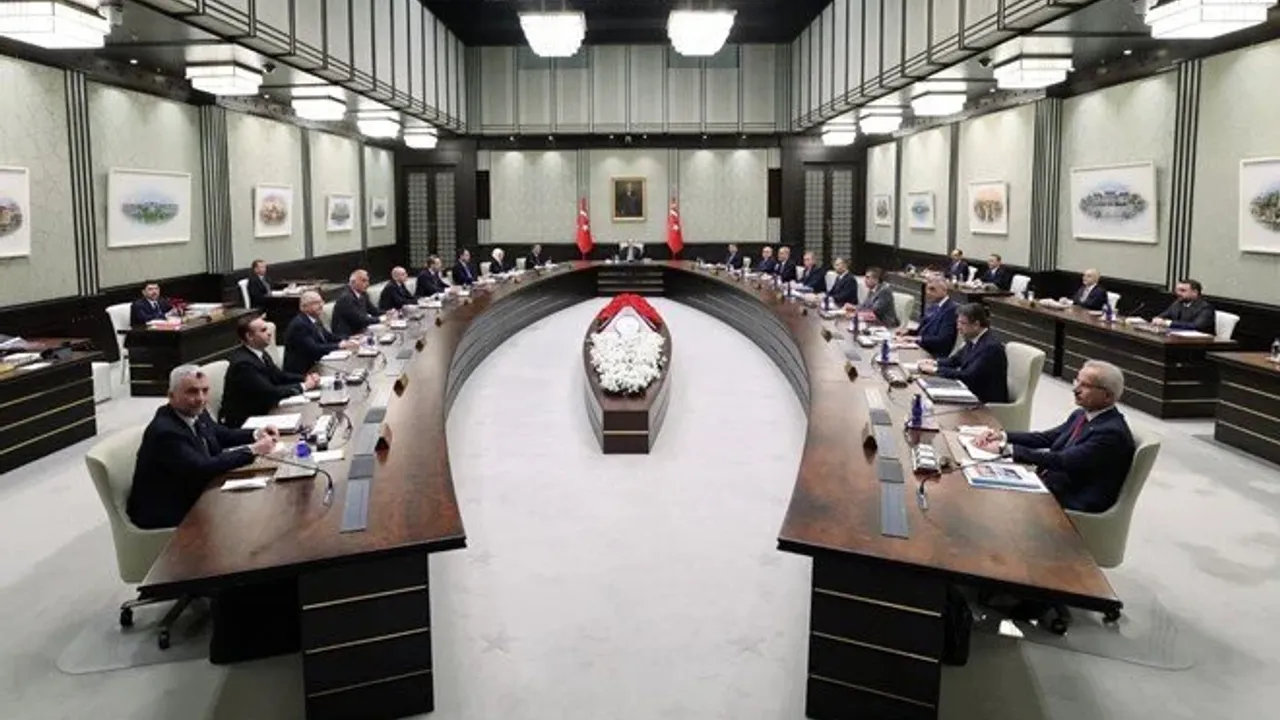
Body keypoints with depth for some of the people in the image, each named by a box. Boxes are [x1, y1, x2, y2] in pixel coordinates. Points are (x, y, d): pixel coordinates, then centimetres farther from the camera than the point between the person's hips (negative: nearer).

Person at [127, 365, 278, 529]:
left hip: (190, 496, 8)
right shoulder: (165, 431, -26)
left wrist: (255, 434, -2)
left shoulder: (195, 414, -2)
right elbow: (202, 468, -32)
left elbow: (221, 435, 15)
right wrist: (252, 450, -28)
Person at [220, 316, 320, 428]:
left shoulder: (260, 353, 2)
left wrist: (306, 378, -5)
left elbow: (279, 376, 11)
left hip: (259, 411, 8)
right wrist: (302, 386, -15)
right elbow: (271, 392, -25)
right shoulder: (243, 363, -23)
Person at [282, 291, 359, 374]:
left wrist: (346, 342, -8)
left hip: (315, 364, 8)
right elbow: (312, 349, -24)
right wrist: (339, 346, -22)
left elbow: (329, 337, 11)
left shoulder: (315, 320, 9)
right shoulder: (299, 324, -17)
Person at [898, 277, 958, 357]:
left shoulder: (950, 309, -12)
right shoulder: (933, 306, 14)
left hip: (934, 354, -9)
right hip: (921, 347, 9)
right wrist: (908, 332, 3)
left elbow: (943, 340, -19)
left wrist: (919, 339, -23)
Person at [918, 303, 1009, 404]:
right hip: (973, 392, 8)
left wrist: (936, 370, -22)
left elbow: (968, 376, -26)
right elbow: (955, 359, 15)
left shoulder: (991, 347, -23)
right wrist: (935, 363, -4)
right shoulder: (973, 340, 2)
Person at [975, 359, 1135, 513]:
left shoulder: (1112, 432, -21)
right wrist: (1004, 436, -6)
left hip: (1075, 505, -8)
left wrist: (1007, 449, -29)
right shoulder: (1081, 415, 8)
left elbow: (1063, 461, -27)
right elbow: (1046, 438, 11)